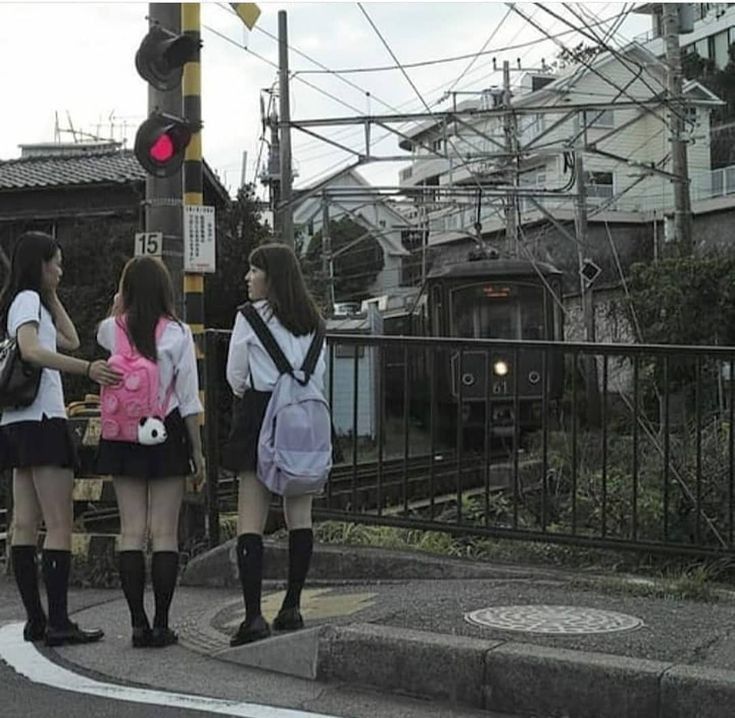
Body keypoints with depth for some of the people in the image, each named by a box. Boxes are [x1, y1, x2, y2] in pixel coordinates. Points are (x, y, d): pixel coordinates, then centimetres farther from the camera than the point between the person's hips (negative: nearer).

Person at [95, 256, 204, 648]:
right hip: (167, 435, -2)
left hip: (122, 436, 2)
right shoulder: (177, 332, -7)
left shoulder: (112, 329, -2)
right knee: (165, 533, 2)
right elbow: (188, 398, -5)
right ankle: (161, 625, 3)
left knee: (131, 531, 5)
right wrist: (197, 450, 1)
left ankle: (138, 623, 4)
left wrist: (120, 301, 15)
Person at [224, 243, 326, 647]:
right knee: (300, 514, 11)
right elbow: (320, 376, 13)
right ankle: (292, 606, 17)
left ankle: (254, 616, -10)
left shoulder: (250, 317, -6)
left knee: (251, 519, -5)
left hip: (260, 415, -5)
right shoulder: (311, 321, 10)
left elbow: (235, 376, 1)